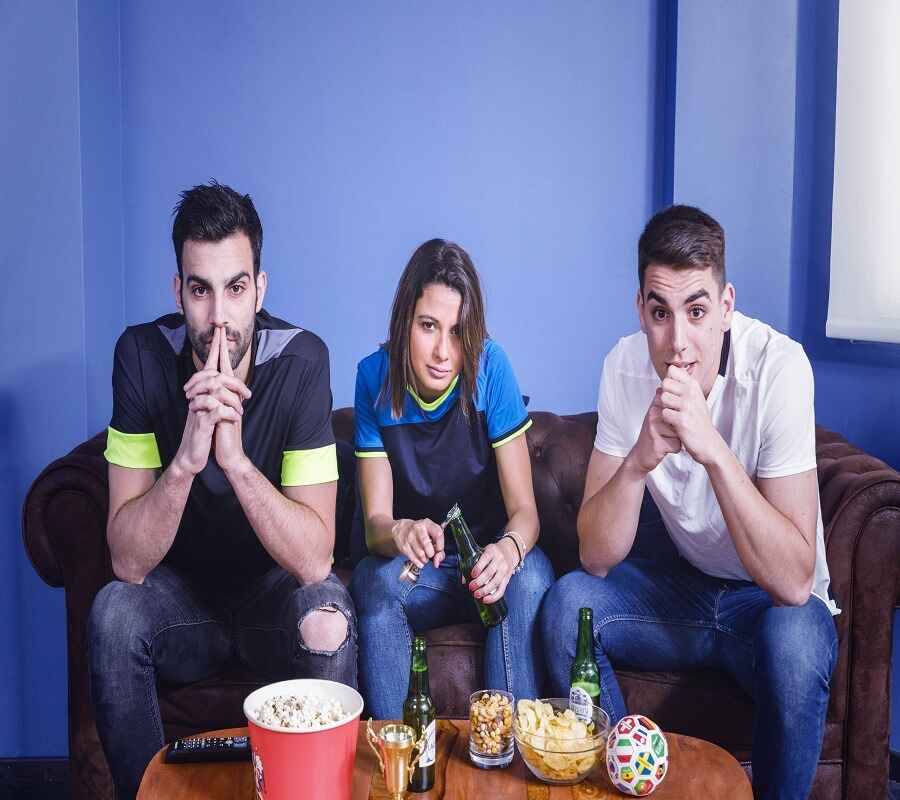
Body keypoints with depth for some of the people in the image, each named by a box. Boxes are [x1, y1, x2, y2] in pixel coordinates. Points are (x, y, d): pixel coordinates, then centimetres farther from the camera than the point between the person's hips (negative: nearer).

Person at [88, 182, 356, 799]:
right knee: (112, 613, -27)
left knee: (328, 618, -31)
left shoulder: (301, 359, -20)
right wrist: (186, 458, -35)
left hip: (275, 592, -1)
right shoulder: (143, 354, -16)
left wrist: (234, 456, -37)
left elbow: (313, 560, -25)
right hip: (183, 597, 2)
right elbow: (129, 562, -19)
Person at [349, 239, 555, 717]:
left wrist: (508, 550, -39)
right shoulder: (375, 377, -11)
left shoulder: (490, 367, -15)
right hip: (418, 573, 1)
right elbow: (375, 520, -13)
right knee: (374, 577, -30)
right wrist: (399, 533, -37)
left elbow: (524, 509, -16)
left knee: (531, 574, -32)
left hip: (489, 562, -1)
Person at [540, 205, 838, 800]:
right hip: (684, 583, 4)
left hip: (775, 601, -3)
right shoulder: (626, 366, -13)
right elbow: (596, 558, -16)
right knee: (568, 603, -18)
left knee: (795, 641, -34)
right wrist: (640, 457, -32)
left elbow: (792, 581, -30)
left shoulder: (778, 366, -25)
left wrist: (712, 449, -39)